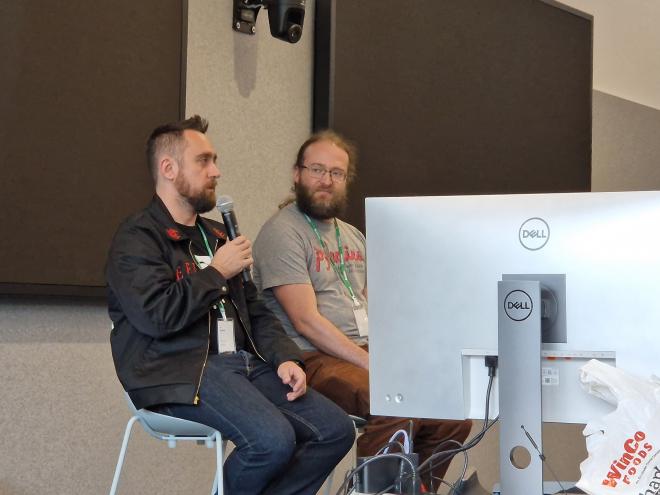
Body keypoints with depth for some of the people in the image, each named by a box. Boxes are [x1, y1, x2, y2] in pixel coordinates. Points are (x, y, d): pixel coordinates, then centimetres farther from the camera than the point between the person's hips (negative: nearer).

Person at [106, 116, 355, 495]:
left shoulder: (215, 235, 22)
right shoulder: (137, 238, -4)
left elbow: (255, 311, 22)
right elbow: (158, 316, -19)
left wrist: (286, 357, 3)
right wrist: (217, 272, -7)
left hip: (243, 361, 8)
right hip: (182, 371, -8)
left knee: (337, 429, -8)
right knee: (274, 439, -30)